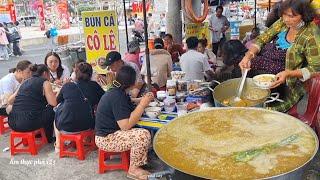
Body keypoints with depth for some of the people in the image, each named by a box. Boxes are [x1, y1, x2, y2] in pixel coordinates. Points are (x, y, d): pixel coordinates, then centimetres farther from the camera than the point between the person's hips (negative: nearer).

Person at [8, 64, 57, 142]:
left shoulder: (26, 82, 19)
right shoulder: (44, 82, 0)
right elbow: (54, 103, -8)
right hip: (28, 123, -8)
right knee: (51, 110, 16)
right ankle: (49, 138, 30)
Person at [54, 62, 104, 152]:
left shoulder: (67, 86, 2)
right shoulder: (94, 86, 1)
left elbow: (57, 101, 21)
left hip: (65, 127, 0)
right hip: (86, 126, 1)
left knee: (58, 110, 28)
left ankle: (58, 144, 34)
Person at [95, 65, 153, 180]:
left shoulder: (119, 92, 5)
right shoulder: (117, 97, -25)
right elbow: (125, 125, -30)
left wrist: (144, 101, 3)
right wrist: (142, 105, -25)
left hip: (112, 132, 10)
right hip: (106, 139, -10)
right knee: (144, 135, -24)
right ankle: (133, 169, -7)